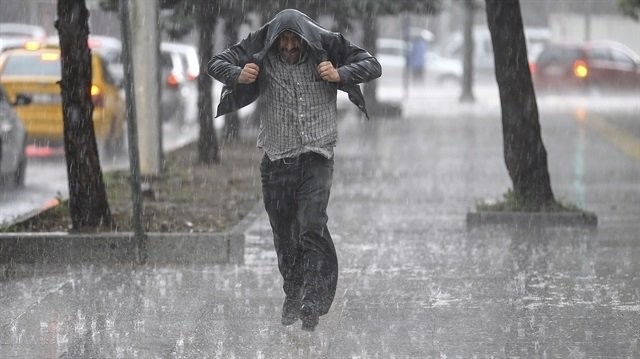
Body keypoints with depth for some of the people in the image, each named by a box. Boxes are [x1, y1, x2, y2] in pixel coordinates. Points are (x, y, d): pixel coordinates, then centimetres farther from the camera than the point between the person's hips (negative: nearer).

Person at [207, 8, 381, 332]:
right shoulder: (260, 52, -4)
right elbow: (216, 63, 4)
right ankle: (292, 295, 27)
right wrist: (237, 75, -18)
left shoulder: (326, 48, -5)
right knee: (283, 235, 9)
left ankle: (312, 302, -15)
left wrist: (340, 75, -17)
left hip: (316, 157, -2)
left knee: (312, 227, -16)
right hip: (276, 159, 2)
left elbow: (372, 65, 2)